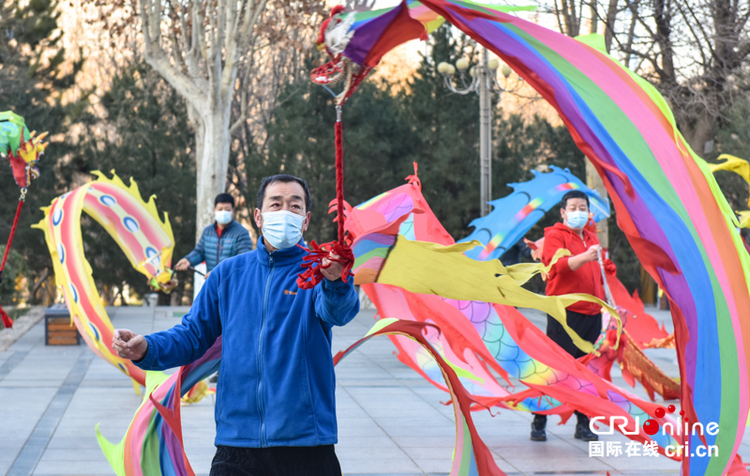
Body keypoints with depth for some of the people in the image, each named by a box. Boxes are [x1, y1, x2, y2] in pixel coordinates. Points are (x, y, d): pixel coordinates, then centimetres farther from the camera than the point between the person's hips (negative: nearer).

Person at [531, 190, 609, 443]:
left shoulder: (592, 238, 20)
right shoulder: (555, 236, -3)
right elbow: (558, 264, -22)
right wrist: (584, 258, -37)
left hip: (592, 313, 7)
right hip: (564, 312, -6)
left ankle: (583, 424, 14)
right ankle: (539, 421, 3)